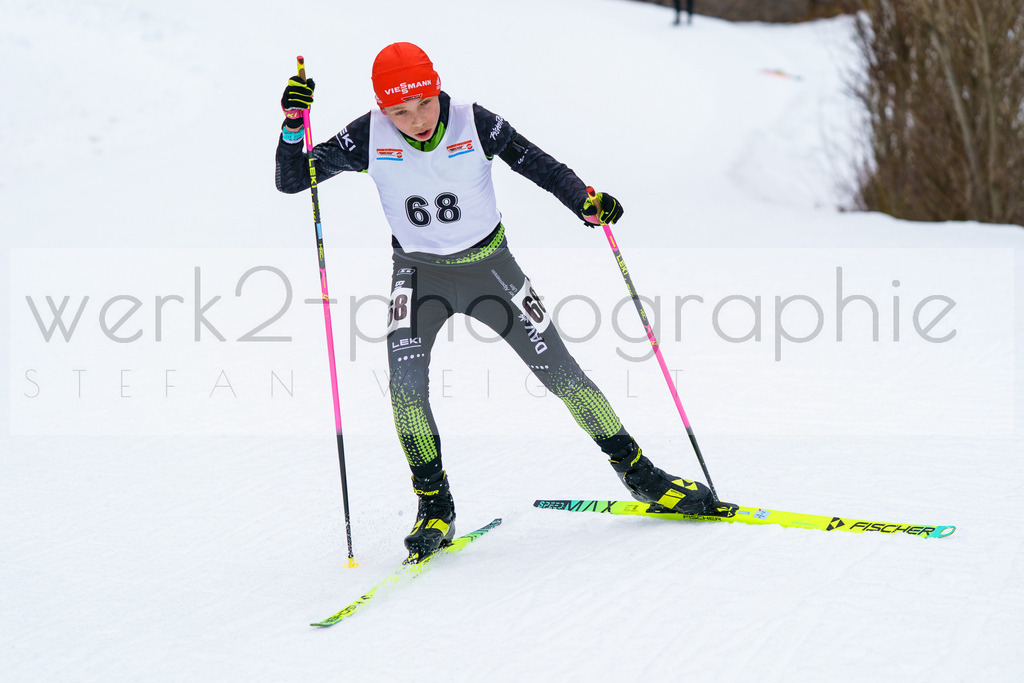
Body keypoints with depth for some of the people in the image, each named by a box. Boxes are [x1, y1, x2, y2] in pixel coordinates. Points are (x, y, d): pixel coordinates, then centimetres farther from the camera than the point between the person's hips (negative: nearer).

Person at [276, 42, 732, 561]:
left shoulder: (474, 124, -19)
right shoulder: (370, 138, -16)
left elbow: (537, 164, -12)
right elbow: (292, 180, -13)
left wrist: (585, 201, -31)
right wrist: (293, 125, -31)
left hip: (489, 266, 0)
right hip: (418, 274, 0)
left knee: (560, 371, 0)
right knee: (405, 380, -21)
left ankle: (637, 472, 15)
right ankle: (435, 507, -5)